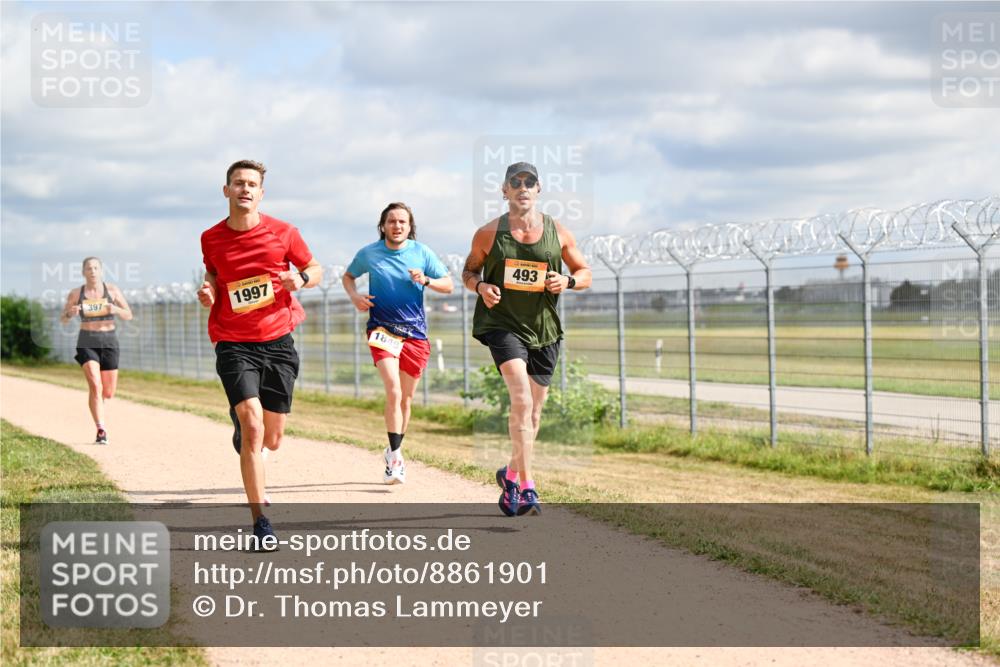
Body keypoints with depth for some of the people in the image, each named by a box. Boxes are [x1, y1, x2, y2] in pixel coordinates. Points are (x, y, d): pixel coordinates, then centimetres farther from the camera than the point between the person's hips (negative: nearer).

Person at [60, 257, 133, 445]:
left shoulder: (112, 290, 1)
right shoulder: (76, 294, 1)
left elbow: (129, 315, 3)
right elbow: (63, 319, 8)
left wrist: (116, 310, -18)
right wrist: (70, 313, -15)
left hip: (109, 342, 2)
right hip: (87, 343, -2)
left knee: (108, 392, 7)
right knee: (95, 385, -21)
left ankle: (102, 428, 32)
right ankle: (101, 431, -25)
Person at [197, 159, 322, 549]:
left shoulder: (283, 233, 0)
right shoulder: (211, 239, 3)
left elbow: (315, 269, 12)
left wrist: (301, 278, -11)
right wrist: (208, 293, -1)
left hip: (277, 342, 1)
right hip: (234, 345, -1)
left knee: (271, 440, 5)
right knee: (253, 426, -19)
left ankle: (242, 432, 44)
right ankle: (260, 522, -14)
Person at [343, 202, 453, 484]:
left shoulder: (422, 253, 3)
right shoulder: (368, 254, 2)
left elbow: (448, 285, 6)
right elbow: (348, 276, 19)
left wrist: (426, 281, -14)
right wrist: (354, 296, -2)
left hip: (415, 334, 2)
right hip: (382, 330, -2)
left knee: (406, 398, 9)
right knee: (393, 391, -20)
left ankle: (394, 452, 29)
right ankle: (395, 457, -17)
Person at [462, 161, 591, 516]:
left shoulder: (558, 232, 4)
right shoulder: (488, 234, 0)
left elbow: (585, 273, 12)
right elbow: (469, 271, 12)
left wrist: (568, 280, -10)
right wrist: (480, 286, -10)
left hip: (544, 328, 3)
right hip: (502, 324, -3)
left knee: (533, 412, 12)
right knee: (521, 399, -22)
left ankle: (511, 474, 35)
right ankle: (526, 487, -22)